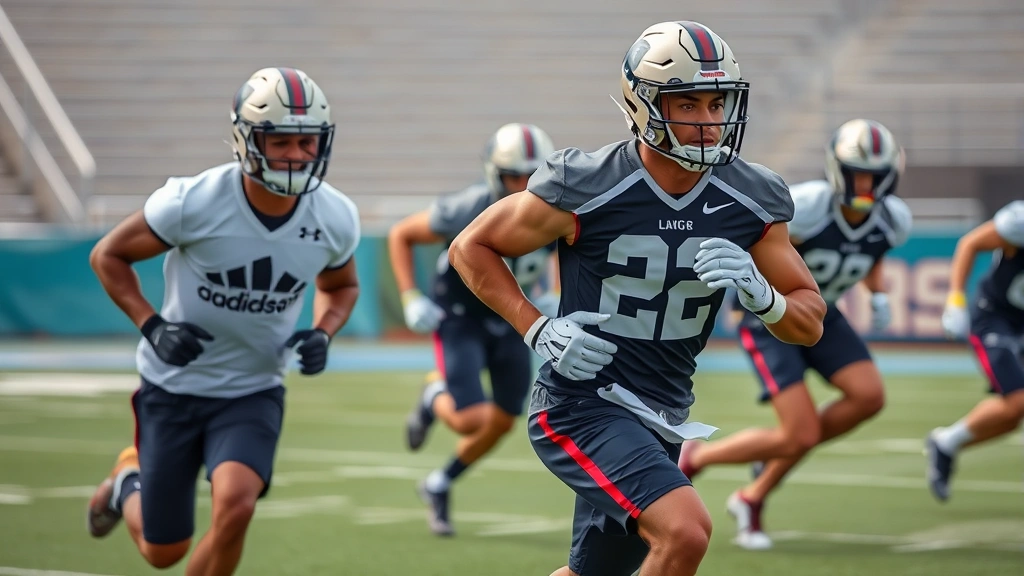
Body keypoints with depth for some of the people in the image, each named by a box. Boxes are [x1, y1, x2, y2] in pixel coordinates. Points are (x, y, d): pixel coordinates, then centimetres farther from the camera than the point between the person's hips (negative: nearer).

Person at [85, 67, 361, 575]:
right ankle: (128, 481, 45)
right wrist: (153, 327, -22)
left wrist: (322, 333, -10)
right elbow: (108, 256, -9)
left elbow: (340, 286, 11)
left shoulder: (335, 219, -12)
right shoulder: (194, 203, -23)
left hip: (253, 393, 2)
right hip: (173, 388, -2)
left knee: (235, 505, -27)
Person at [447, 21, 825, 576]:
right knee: (686, 531, -26)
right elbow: (471, 248, -2)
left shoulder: (752, 204, -3)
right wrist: (538, 330, -15)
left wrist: (758, 292, -18)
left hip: (660, 421, 7)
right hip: (581, 404, -7)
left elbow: (810, 323, 4)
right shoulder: (586, 190, -16)